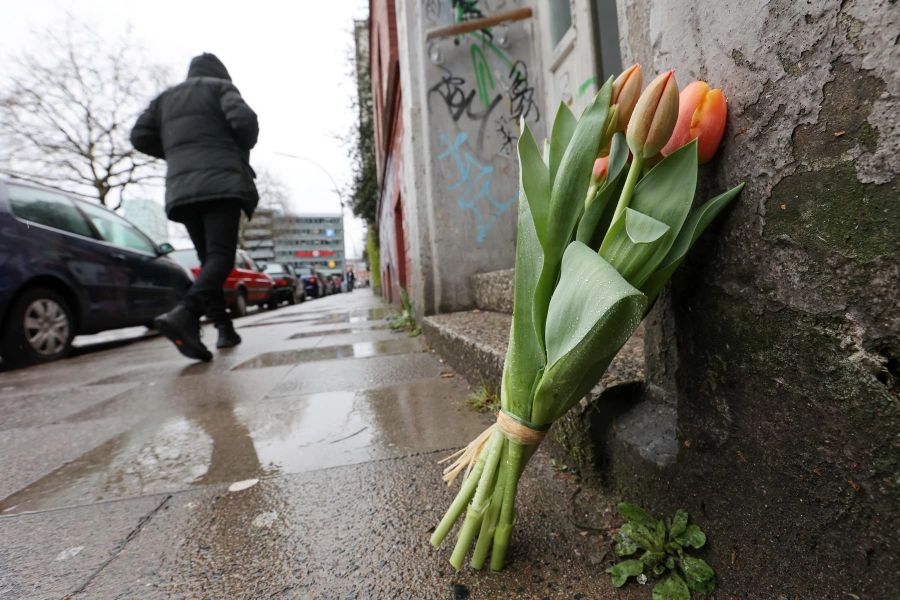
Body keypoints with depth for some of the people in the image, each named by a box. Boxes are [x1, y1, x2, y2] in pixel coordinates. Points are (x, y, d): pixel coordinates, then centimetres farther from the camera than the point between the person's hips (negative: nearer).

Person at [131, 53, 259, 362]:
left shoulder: (165, 98, 26)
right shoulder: (221, 87, 13)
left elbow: (140, 137, 15)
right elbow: (244, 119, -7)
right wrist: (244, 148, 11)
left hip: (182, 189, 5)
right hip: (221, 183, -5)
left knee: (208, 259, 11)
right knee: (220, 257, -15)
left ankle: (224, 328, 7)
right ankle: (183, 313, -38)